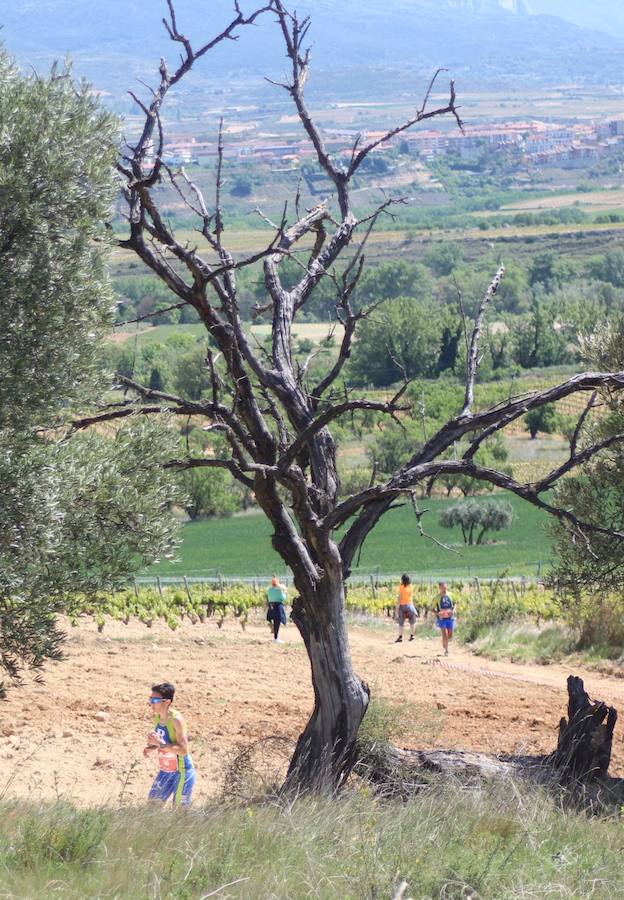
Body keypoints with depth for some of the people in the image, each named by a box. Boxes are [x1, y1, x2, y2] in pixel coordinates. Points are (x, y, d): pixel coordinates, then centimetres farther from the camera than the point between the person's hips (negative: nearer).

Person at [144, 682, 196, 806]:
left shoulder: (176, 720, -24)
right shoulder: (157, 718, 1)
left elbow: (183, 750, -28)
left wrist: (160, 744, -33)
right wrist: (151, 748, -3)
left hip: (182, 772, -8)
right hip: (166, 771, 8)